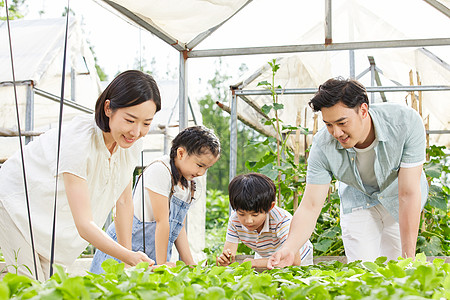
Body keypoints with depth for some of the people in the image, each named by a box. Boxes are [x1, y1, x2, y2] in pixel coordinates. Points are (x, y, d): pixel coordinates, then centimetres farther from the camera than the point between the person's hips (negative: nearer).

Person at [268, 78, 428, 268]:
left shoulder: (406, 122, -34)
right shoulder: (322, 145, -29)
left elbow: (409, 194, -31)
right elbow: (310, 206, -26)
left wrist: (408, 258, -31)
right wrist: (289, 248, -44)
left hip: (397, 196, 0)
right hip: (359, 200, 1)